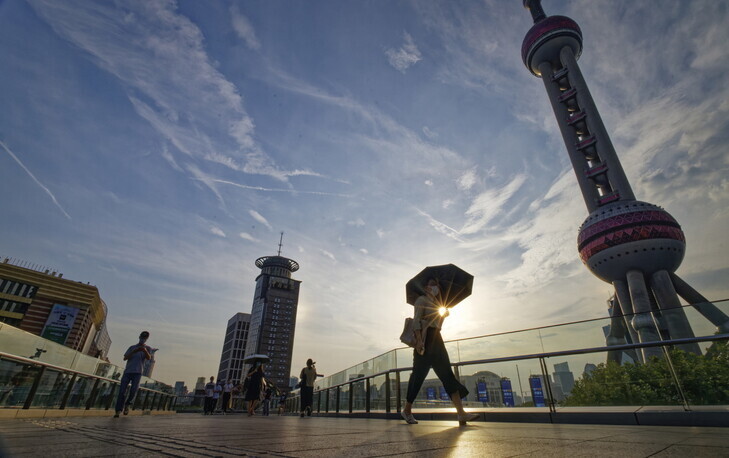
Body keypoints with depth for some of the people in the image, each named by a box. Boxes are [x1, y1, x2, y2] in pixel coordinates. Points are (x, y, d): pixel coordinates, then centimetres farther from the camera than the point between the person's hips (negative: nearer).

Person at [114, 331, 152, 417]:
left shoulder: (147, 348, 9)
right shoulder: (132, 347, 16)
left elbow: (149, 358, -11)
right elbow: (125, 358, 3)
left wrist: (145, 350, -33)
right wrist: (133, 352, -16)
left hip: (137, 373, -2)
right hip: (127, 371, 2)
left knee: (133, 391, -11)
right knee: (122, 391, -8)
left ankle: (127, 404, 18)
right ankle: (118, 411, -2)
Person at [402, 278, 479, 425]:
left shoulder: (436, 303, 22)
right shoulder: (422, 300, -2)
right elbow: (416, 321, -13)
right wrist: (419, 340, -22)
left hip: (437, 339, 8)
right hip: (425, 340, -8)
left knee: (447, 374, -1)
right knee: (418, 375, -2)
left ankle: (461, 413, -4)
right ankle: (407, 410, 11)